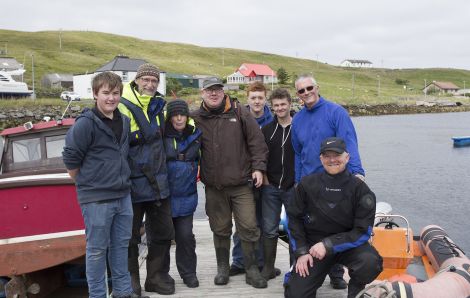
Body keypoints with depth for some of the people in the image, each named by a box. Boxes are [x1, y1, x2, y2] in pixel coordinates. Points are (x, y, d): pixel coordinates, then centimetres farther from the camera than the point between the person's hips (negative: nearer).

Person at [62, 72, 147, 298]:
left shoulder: (124, 122, 8)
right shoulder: (85, 124, -14)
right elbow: (70, 159, -12)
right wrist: (86, 183, -2)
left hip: (123, 195, 7)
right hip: (96, 199, -7)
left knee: (121, 244, 16)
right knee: (97, 249, 4)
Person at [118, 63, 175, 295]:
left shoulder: (159, 105, 8)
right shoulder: (124, 107, -13)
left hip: (158, 181, 7)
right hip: (133, 183, -6)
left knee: (163, 232, 14)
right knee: (130, 234, 7)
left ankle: (157, 277, 29)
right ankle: (130, 280, 23)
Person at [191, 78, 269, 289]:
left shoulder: (239, 112, -1)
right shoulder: (197, 118, 3)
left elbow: (256, 141, -2)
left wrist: (258, 167, -7)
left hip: (241, 184, -1)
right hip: (214, 186, 2)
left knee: (248, 227, 1)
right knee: (220, 229, 12)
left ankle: (251, 269, 16)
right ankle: (222, 268, 28)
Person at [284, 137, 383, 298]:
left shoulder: (359, 188, -13)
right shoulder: (308, 184, -8)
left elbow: (363, 232, -14)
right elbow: (295, 218, 4)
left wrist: (328, 245, -21)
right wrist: (302, 251, -5)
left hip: (348, 244, -1)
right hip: (314, 246, 1)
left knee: (370, 262, -32)